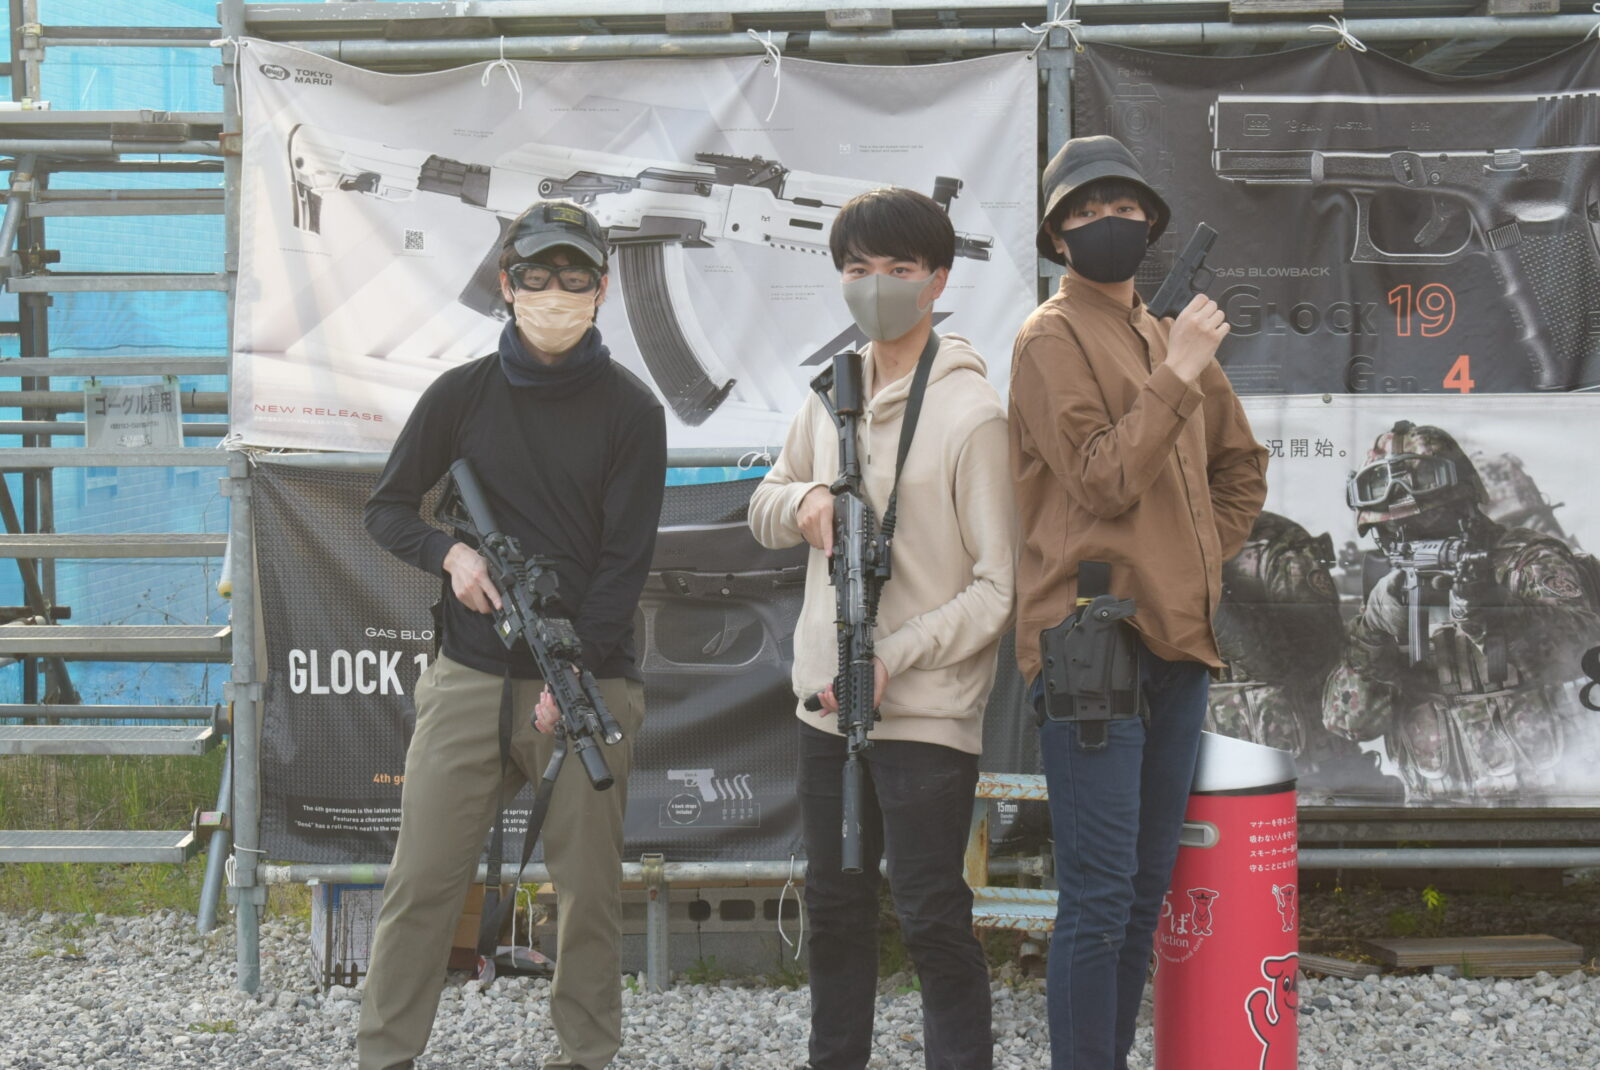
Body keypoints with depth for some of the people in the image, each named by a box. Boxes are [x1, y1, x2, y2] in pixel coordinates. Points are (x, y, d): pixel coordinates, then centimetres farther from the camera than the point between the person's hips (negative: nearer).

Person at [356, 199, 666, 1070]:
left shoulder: (629, 410, 0)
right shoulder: (462, 395, 5)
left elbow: (625, 559, -4)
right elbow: (386, 509, 13)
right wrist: (450, 552, -8)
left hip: (590, 679, -1)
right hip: (469, 679, 1)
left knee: (589, 891, 3)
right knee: (421, 881, -1)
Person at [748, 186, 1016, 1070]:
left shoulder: (972, 412, -12)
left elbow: (1001, 589, -13)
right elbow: (763, 510, 18)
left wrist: (893, 658, -19)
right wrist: (805, 502, -6)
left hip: (927, 711, -7)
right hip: (828, 702, 7)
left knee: (933, 920, -5)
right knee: (835, 909, 16)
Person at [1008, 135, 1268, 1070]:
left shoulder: (1174, 339, 18)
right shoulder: (1053, 337, -4)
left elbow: (1241, 466, 30)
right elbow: (1104, 480, -14)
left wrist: (1206, 559, 16)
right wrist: (1175, 378, -15)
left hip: (1179, 642, 8)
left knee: (1147, 889, 12)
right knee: (1100, 894, -10)